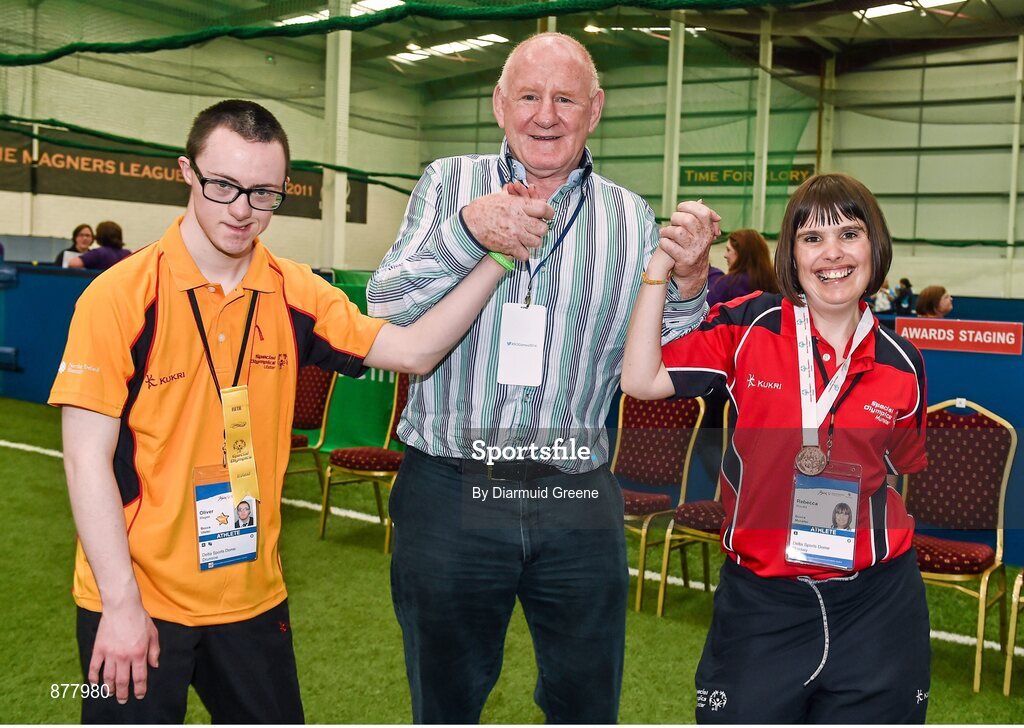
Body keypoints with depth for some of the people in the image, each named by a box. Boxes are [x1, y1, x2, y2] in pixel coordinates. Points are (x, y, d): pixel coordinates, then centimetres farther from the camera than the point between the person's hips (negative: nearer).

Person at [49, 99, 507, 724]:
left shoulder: (295, 294, -2)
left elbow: (413, 350, -5)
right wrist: (121, 605, -14)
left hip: (252, 594, 4)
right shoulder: (122, 295, -14)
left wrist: (498, 257, -14)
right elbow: (87, 458, -13)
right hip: (135, 601, -4)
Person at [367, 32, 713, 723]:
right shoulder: (449, 184, 3)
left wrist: (685, 288, -14)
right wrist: (468, 230, -23)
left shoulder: (631, 219, 6)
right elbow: (384, 312, -8)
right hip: (450, 493, -1)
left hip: (578, 505, 1)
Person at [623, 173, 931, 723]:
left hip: (873, 601, 2)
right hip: (759, 599, -2)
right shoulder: (749, 327, -7)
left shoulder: (902, 365, 0)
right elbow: (642, 380, -15)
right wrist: (662, 266, -19)